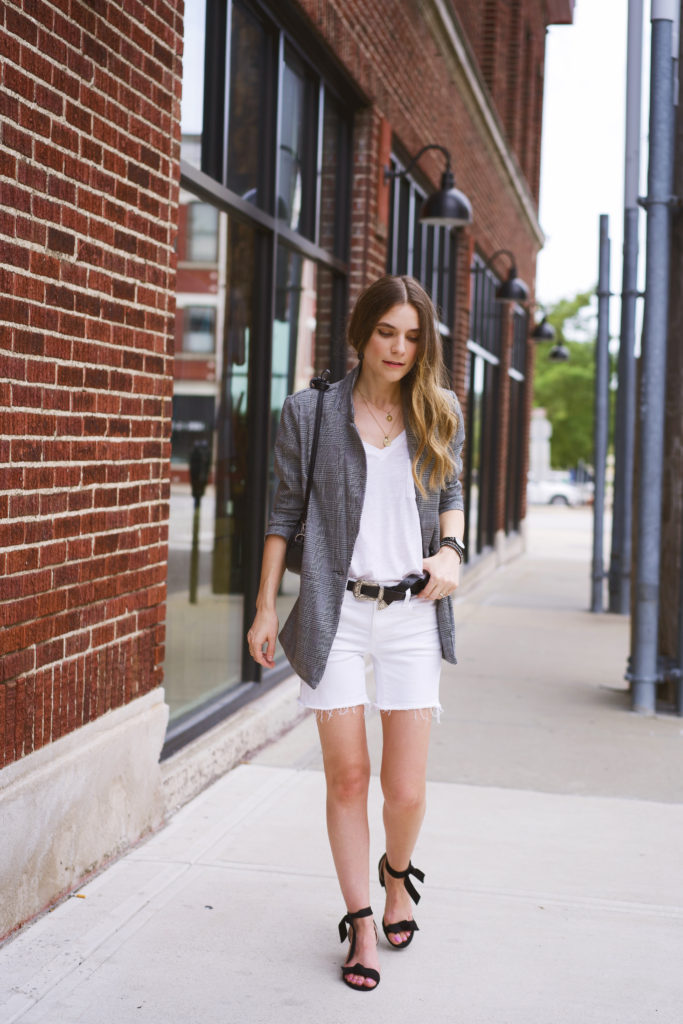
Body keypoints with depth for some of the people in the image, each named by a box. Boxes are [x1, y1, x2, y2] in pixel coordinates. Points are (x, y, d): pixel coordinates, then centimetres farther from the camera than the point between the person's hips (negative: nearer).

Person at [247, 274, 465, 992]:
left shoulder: (440, 413, 6)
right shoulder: (310, 412, 0)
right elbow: (285, 512, 5)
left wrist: (451, 552, -1)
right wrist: (265, 609, 4)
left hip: (411, 616, 1)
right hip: (337, 613, -1)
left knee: (406, 789, 2)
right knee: (346, 778, 3)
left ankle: (397, 875, 36)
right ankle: (361, 922, 20)